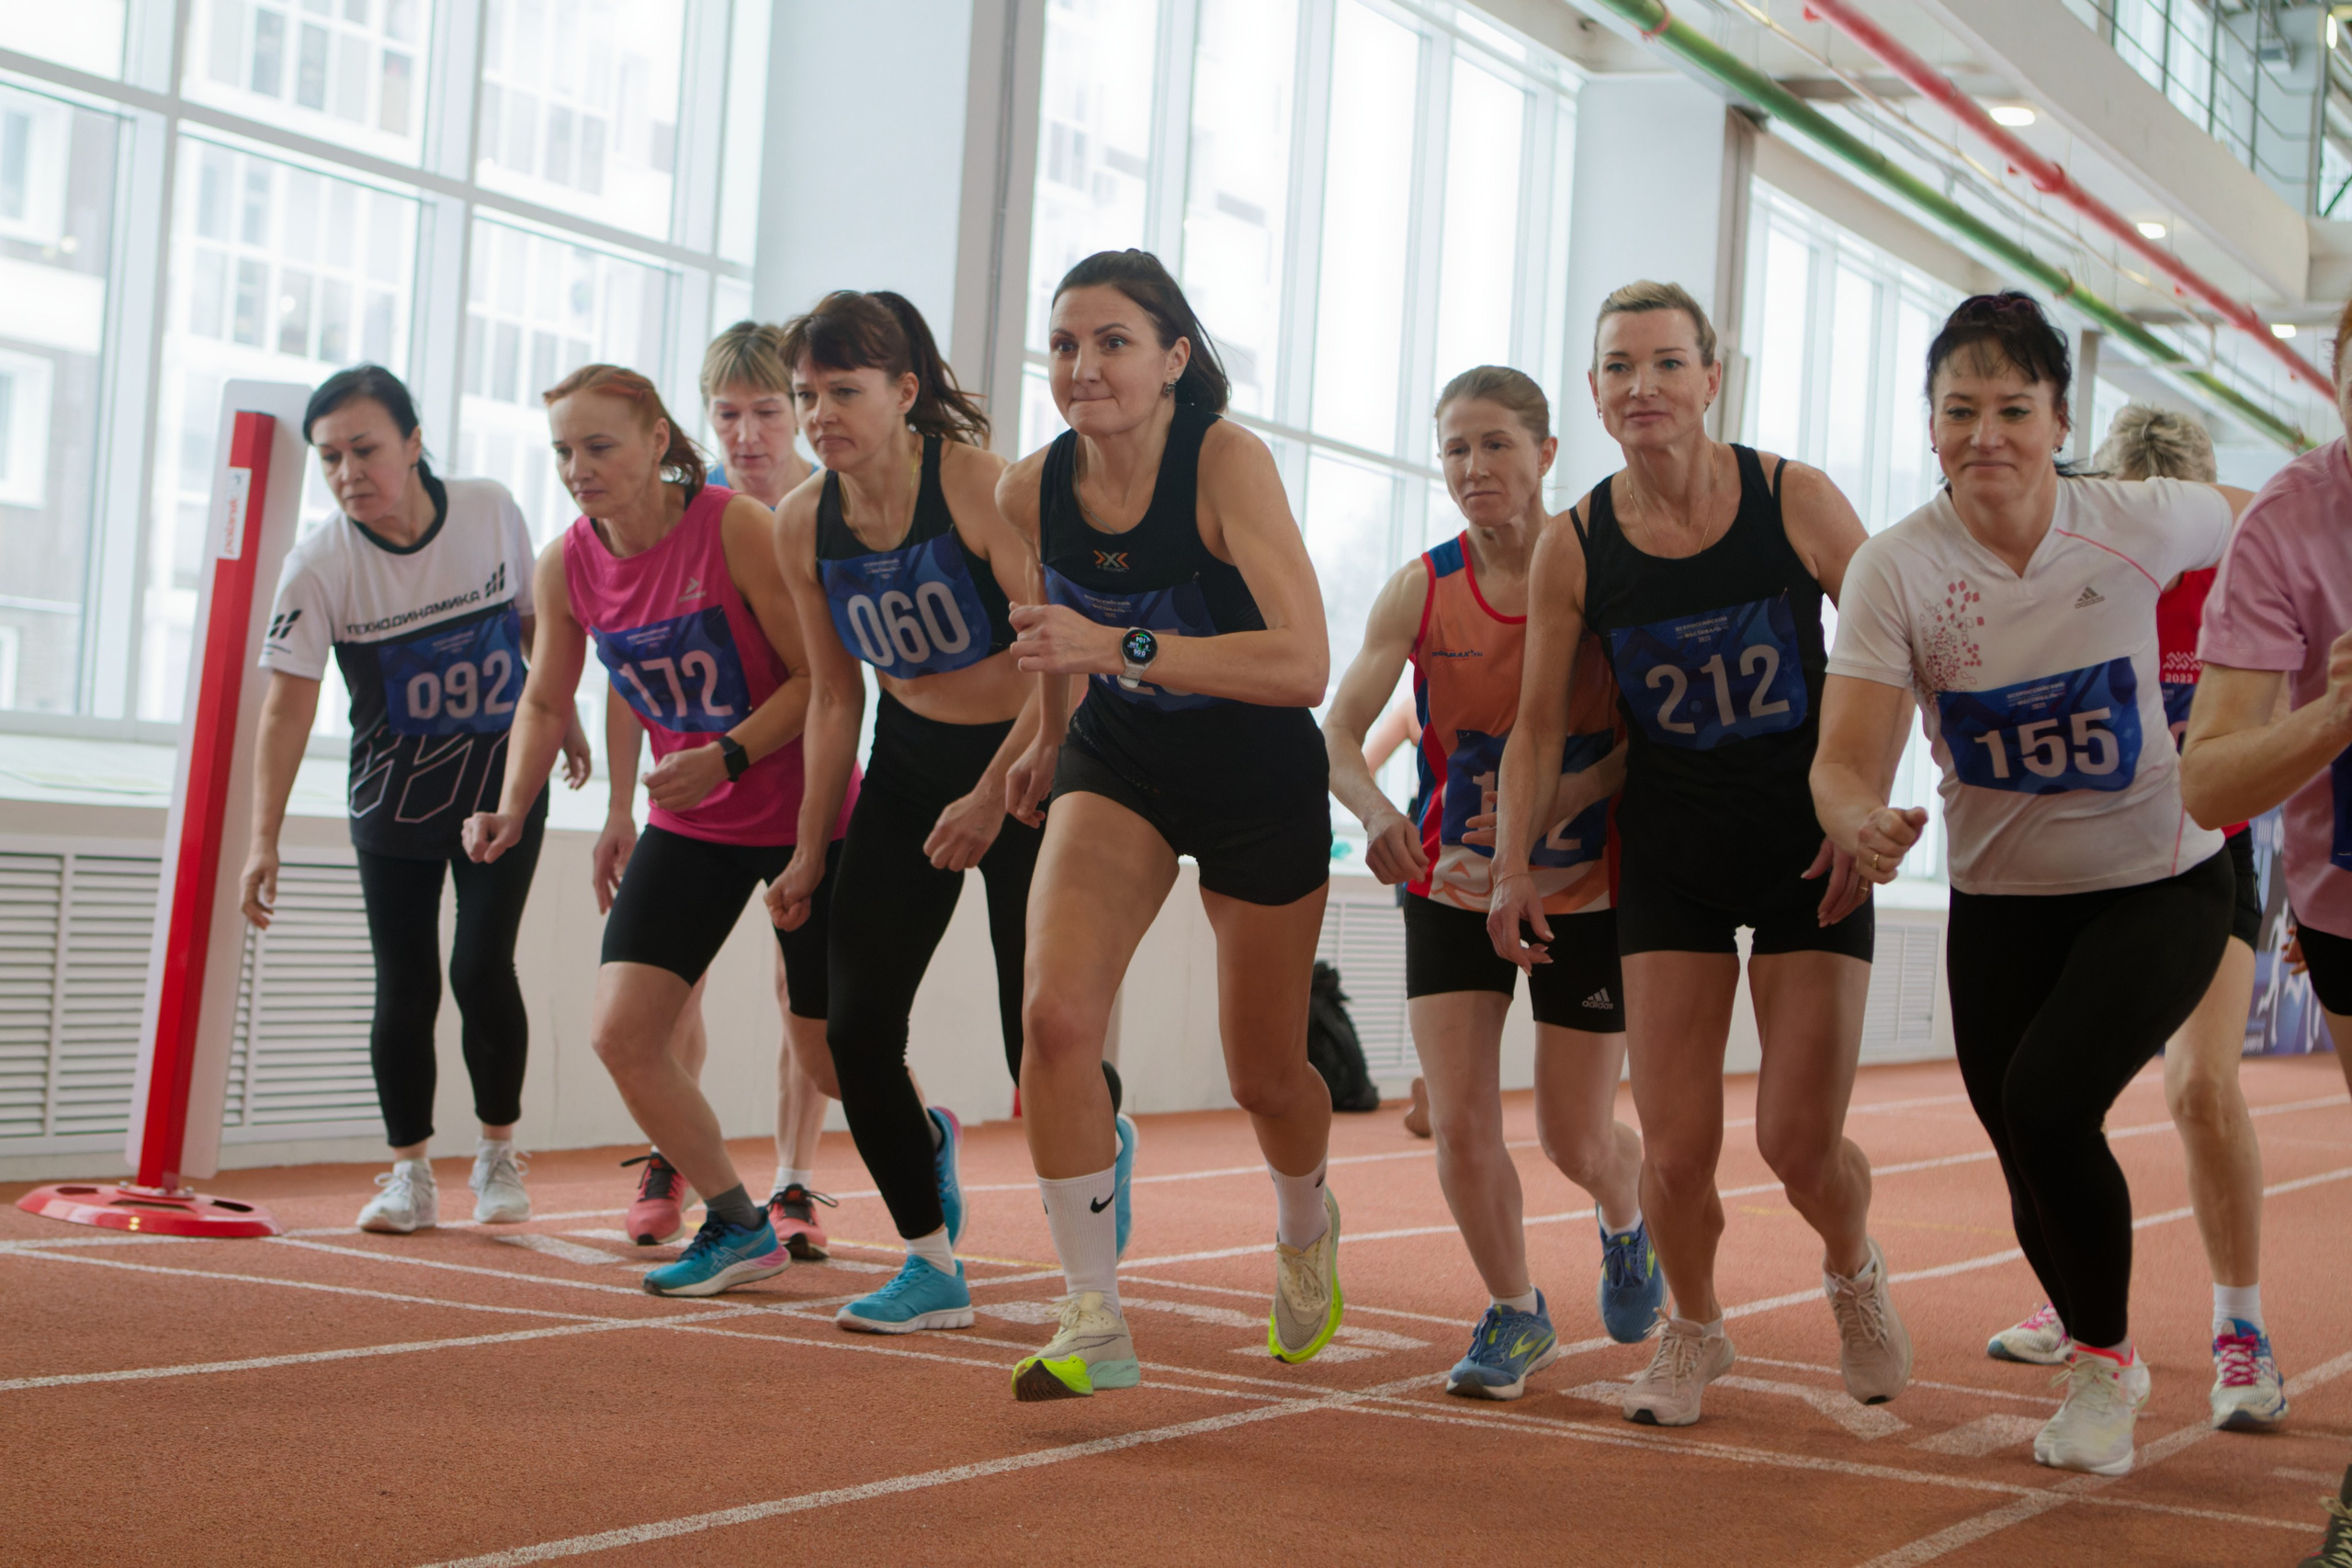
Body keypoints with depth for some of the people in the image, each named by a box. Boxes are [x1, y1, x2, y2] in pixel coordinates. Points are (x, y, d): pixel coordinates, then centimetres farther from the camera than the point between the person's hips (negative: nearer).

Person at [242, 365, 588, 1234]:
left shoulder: (492, 511, -12)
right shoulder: (319, 562, -18)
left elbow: (533, 620, 6)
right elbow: (288, 704, -21)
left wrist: (564, 720, 17)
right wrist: (264, 838, -28)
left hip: (505, 783, 0)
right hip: (393, 801, 0)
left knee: (481, 969, -7)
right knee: (404, 987, 0)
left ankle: (498, 1154, 14)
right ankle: (409, 1174, 15)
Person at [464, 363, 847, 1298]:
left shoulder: (737, 527, -20)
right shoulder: (566, 565, -5)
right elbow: (546, 698, 11)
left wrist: (729, 756, -28)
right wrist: (513, 808, -4)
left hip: (804, 814, -5)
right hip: (688, 825, 5)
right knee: (619, 1030, -8)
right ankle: (737, 1226, 11)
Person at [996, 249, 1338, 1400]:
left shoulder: (1227, 463, -27)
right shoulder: (1030, 492, -13)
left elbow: (1304, 665, -37)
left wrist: (1119, 647, -42)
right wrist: (1049, 733, 17)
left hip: (1259, 780, -3)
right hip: (1117, 764, 3)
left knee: (1262, 1075, 10)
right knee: (1055, 1015, -21)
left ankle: (1307, 1231, 46)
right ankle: (1093, 1323, -9)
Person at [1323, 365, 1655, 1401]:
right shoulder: (1420, 591, -8)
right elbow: (1338, 729, -12)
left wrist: (1567, 796, -29)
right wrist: (1374, 812, -32)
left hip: (1585, 889, -2)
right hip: (1453, 884, 2)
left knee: (1575, 1137, 5)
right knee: (1459, 1121, -6)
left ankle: (1629, 1221, 42)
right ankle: (1514, 1316, 18)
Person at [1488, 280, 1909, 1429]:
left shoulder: (1794, 500, -10)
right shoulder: (1572, 549, -6)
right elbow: (1539, 723, 2)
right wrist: (1514, 867, -7)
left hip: (1809, 845, -1)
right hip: (1670, 850, 1)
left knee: (1800, 1141, -5)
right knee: (1675, 1147, -5)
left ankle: (1853, 1275, 31)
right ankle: (1691, 1331, 25)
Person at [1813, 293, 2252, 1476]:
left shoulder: (2137, 522, -14)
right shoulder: (1894, 569, -15)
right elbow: (1845, 757, -21)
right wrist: (1862, 825, -42)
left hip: (2159, 884, -2)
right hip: (2000, 901, 2)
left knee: (2046, 1103, -21)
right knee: (2029, 1156, 7)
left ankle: (2105, 1360, 5)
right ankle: (2102, 1354, 39)